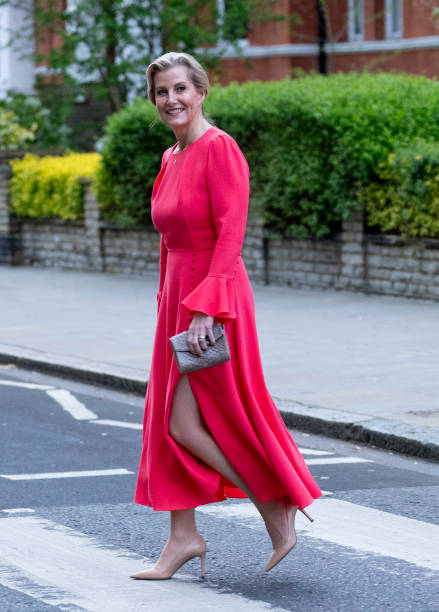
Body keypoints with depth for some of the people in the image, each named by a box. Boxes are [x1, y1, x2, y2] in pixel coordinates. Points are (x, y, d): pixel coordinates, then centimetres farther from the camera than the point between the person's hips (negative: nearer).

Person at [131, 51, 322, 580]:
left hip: (215, 299, -9)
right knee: (169, 421, 8)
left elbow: (231, 237, -21)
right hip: (178, 298, 9)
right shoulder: (171, 158, 12)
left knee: (186, 423, -7)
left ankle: (277, 509, 7)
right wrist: (169, 303, 19)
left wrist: (204, 310, -25)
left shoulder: (219, 149, -15)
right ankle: (183, 537, 16)